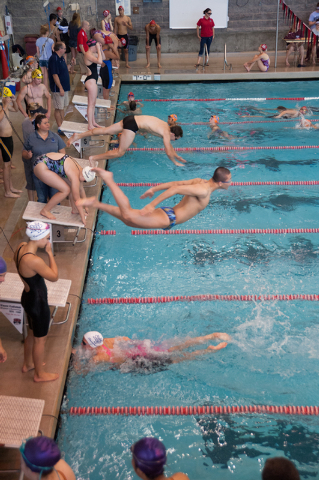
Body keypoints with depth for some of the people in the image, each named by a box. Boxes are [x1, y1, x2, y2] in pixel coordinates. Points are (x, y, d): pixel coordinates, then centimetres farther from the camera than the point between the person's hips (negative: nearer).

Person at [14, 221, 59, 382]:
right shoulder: (34, 260, -36)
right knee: (40, 339, 14)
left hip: (28, 298, 9)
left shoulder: (21, 247, -8)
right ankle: (39, 374, 35)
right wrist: (50, 253, -19)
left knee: (32, 333, 29)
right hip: (37, 303, -9)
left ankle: (28, 364, 51)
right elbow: (54, 277, -21)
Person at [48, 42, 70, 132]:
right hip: (58, 88, -9)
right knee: (58, 108, -2)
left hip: (64, 87, 10)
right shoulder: (54, 59, -19)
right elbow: (55, 75, -23)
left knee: (62, 107, 15)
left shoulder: (61, 58, 11)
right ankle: (60, 128, 5)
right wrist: (60, 88, -23)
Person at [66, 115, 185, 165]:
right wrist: (175, 162, 8)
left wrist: (178, 156, 36)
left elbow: (169, 145, 30)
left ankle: (78, 135, 12)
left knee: (105, 131, 11)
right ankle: (93, 158, -5)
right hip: (133, 125, -8)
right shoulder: (166, 133, -10)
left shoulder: (166, 126, 16)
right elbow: (168, 152, -8)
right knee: (120, 152, -4)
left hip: (131, 119, 8)